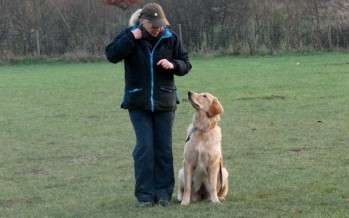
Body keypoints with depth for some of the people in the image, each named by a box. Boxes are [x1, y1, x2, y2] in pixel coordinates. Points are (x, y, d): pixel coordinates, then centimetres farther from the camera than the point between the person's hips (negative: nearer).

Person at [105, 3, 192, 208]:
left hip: (165, 102, 2)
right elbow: (112, 55, -17)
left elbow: (186, 64, 4)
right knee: (144, 147, -7)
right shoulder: (129, 35, -4)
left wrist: (173, 65, -17)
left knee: (164, 148, 4)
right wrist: (132, 38, -23)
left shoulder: (171, 38, -1)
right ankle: (145, 195, 0)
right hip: (139, 102, -2)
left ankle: (164, 193, 13)